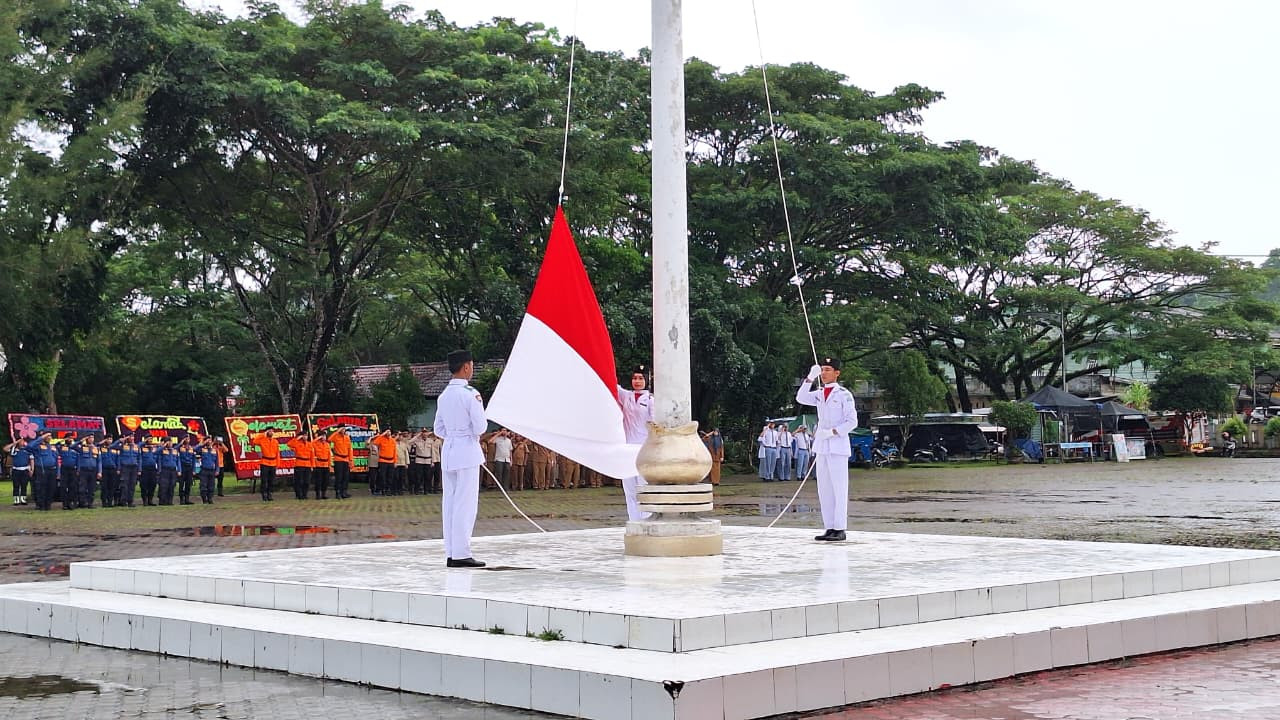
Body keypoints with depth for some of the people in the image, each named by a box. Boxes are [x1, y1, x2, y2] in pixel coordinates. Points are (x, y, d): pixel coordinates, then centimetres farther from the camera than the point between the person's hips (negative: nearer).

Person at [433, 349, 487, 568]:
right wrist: (480, 405, 6)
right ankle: (461, 554, -7)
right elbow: (480, 427, -11)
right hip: (467, 451, -7)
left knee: (449, 502, 7)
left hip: (448, 451, 7)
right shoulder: (470, 394, -11)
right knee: (466, 503, -6)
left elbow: (438, 429, 16)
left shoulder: (444, 396, 12)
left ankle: (450, 554, 9)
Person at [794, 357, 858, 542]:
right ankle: (830, 528, 9)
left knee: (839, 489, -7)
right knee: (824, 490, 6)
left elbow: (852, 422, -7)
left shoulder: (844, 395, -3)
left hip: (838, 447, -7)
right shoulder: (819, 394, 15)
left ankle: (840, 529, -7)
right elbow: (801, 398, 0)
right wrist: (810, 377, -8)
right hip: (821, 447, 7)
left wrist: (832, 432, -16)